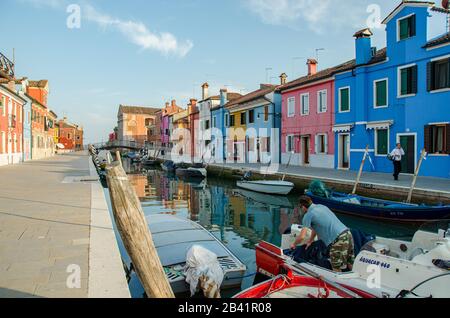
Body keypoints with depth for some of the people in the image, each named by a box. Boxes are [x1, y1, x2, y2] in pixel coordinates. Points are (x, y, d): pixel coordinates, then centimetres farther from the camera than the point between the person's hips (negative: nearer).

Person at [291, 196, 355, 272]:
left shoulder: (308, 215, -3)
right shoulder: (321, 206, 21)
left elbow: (302, 237, -6)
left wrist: (294, 244, 14)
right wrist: (311, 241, 42)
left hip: (338, 241, -8)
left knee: (337, 271, 1)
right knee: (350, 268, 17)